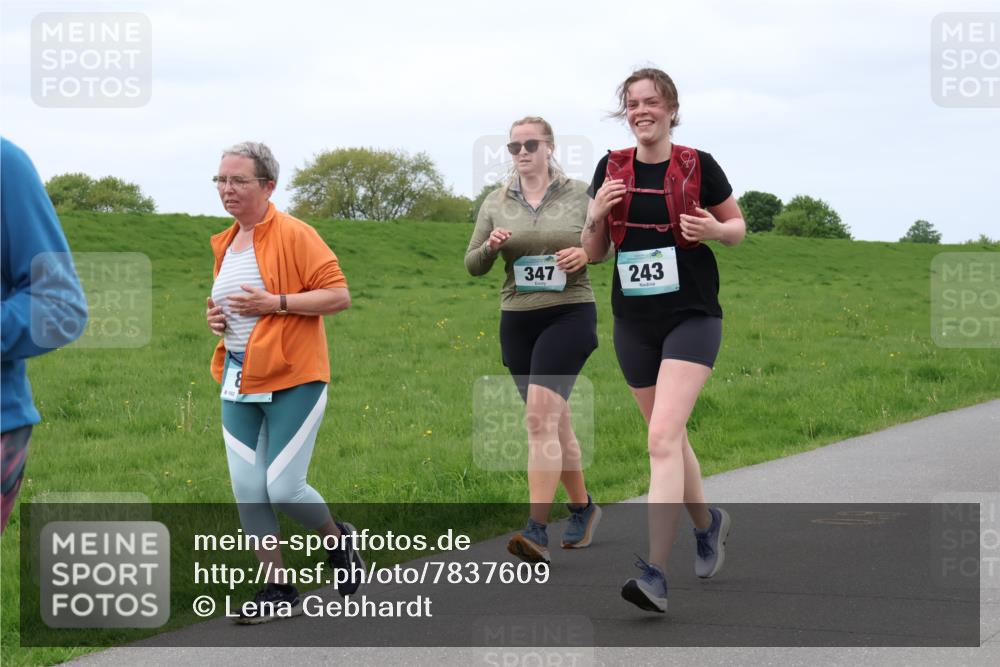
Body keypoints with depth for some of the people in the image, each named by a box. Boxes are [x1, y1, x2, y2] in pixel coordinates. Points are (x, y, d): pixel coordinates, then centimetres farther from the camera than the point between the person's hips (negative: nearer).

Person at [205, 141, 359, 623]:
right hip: (239, 381, 7)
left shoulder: (294, 235, -9)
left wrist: (274, 303, -20)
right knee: (247, 490, 1)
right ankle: (277, 590, 12)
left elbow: (338, 295, -14)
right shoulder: (226, 244, 15)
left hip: (292, 380, -7)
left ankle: (338, 539, 23)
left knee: (283, 488, -8)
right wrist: (217, 318, 9)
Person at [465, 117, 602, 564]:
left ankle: (537, 531, -22)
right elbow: (472, 266, 8)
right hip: (517, 320, 4)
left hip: (569, 314, -4)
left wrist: (586, 253, -14)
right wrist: (490, 246, -14)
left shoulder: (579, 195, 0)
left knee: (540, 418, -18)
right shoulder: (496, 203, 7)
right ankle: (582, 508, 32)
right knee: (555, 423, 12)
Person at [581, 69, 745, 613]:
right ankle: (708, 523, 42)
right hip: (634, 322, 5)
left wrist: (713, 229, -13)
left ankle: (655, 573, -22)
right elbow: (593, 252, 9)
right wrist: (596, 215, -11)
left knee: (662, 437, -18)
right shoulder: (612, 169, 5)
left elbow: (738, 227, 9)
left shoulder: (698, 166, -4)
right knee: (668, 439, 15)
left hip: (691, 318, -5)